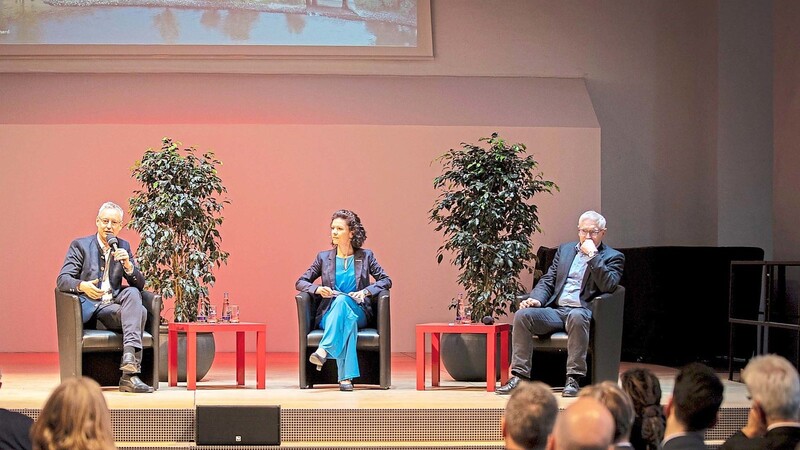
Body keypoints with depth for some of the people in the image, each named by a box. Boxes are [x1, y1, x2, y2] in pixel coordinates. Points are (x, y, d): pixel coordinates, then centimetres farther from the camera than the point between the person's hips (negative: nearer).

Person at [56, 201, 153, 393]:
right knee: (139, 312, -31)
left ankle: (130, 357, -41)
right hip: (91, 307, -4)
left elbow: (140, 285, 10)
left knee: (133, 293, -31)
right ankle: (129, 375, -34)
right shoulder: (80, 245, 5)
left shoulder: (124, 247, 16)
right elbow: (62, 280, -6)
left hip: (116, 303, 4)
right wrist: (82, 285, -29)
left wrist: (127, 265, -11)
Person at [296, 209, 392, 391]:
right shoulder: (324, 257, 13)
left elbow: (386, 280, 7)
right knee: (346, 321, -39)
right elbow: (300, 282, 14)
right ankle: (346, 377, -51)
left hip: (358, 313, -1)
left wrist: (365, 291, -12)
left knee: (342, 300, -38)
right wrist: (318, 289, -9)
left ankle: (323, 350, -53)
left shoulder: (365, 256, 10)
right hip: (329, 315, 1)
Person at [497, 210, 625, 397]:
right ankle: (519, 375, -22)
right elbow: (548, 280, 18)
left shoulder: (613, 257, 8)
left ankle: (574, 378, -35)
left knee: (576, 317, -40)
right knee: (522, 315, -22)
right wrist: (536, 299, -2)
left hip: (582, 312, -4)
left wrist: (592, 255, -11)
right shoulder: (565, 249, 23)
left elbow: (608, 286, -10)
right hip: (555, 310, 5)